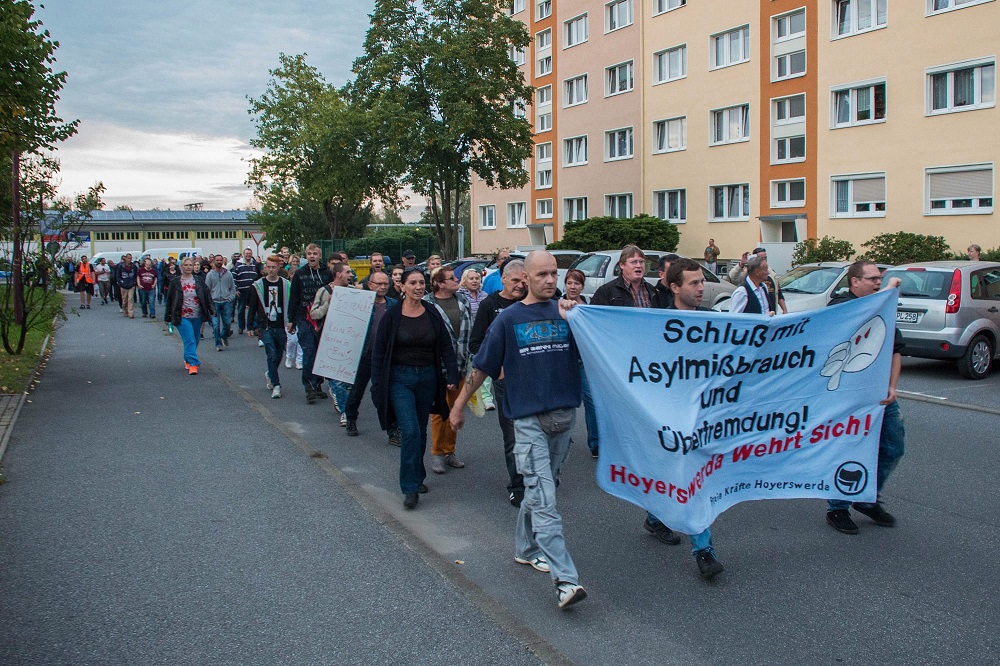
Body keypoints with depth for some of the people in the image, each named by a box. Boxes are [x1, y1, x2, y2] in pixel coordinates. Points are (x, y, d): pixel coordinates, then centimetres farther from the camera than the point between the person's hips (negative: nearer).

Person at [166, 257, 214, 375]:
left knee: (195, 340, 13)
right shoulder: (175, 282, 0)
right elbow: (169, 299, 4)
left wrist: (211, 310, 0)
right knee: (190, 340, -12)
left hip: (197, 316, 3)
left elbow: (207, 295, 6)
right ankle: (193, 364, -13)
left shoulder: (199, 280, 5)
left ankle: (188, 360, 34)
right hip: (182, 317, -3)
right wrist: (168, 316, 3)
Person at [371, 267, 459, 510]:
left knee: (421, 431, 13)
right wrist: (377, 386, -5)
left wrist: (452, 376, -5)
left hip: (427, 378, 3)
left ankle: (417, 477, 30)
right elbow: (378, 352, -3)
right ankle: (410, 488, -6)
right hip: (400, 378, -3)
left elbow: (446, 347, 4)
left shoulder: (432, 314, 2)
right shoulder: (392, 315, -6)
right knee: (410, 431, -13)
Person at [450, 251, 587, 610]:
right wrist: (460, 404, 10)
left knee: (538, 489, 17)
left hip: (564, 415, 3)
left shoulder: (568, 312, 5)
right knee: (544, 499, -10)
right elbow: (482, 365, 6)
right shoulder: (509, 318, 1)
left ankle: (526, 548, 37)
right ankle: (565, 579, -13)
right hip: (529, 418, -3)